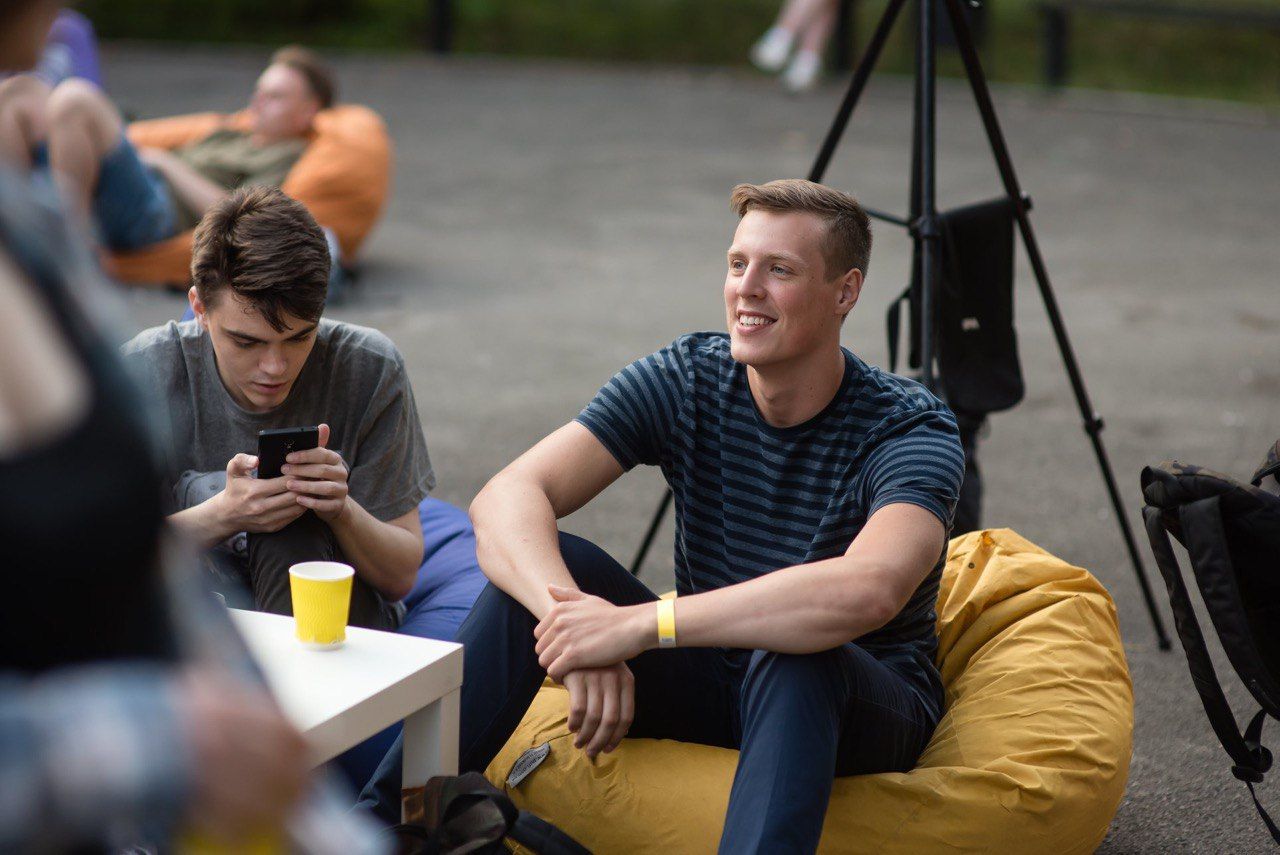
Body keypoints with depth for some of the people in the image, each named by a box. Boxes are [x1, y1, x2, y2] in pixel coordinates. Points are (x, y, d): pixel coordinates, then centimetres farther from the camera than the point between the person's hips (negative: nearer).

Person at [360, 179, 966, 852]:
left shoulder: (912, 430, -20)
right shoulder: (685, 380, -8)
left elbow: (869, 591, -42)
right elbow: (505, 498, -19)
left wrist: (638, 623, -43)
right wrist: (572, 618, -40)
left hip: (859, 707, -3)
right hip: (707, 680, 4)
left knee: (796, 659, -39)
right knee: (544, 561, -21)